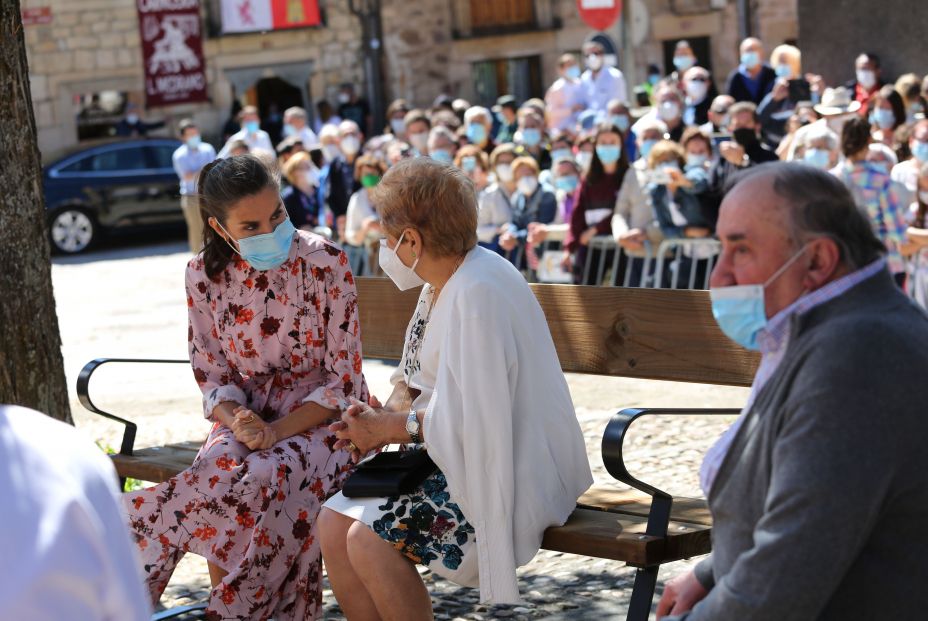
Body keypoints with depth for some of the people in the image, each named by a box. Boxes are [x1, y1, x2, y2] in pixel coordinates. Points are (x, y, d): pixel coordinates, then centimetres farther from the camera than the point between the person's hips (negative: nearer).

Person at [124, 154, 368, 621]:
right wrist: (239, 422, -19)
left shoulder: (326, 264, -12)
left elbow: (344, 379, -10)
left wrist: (276, 432, -22)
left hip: (322, 416, -3)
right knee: (219, 471, -32)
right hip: (246, 413, 3)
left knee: (275, 476, -35)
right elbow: (212, 376, 4)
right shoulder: (205, 275, -2)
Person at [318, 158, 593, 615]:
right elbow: (415, 377, 17)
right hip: (452, 460, 10)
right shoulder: (443, 281, 9)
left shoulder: (478, 293, -22)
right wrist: (390, 411, -4)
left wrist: (397, 426, -14)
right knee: (333, 524, -2)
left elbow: (478, 419, -26)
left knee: (368, 539, -21)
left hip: (508, 472, -10)